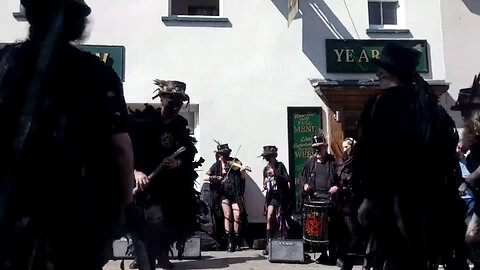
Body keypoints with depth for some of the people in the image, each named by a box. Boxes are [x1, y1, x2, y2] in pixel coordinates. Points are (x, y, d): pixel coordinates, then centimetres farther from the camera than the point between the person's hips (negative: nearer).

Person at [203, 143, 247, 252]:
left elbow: (243, 177, -2)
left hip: (235, 193, 0)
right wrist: (213, 178, -15)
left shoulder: (235, 162, 4)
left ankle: (237, 241, 4)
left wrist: (243, 171, -23)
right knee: (227, 213, -15)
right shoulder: (217, 165, 7)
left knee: (237, 214, -13)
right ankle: (229, 241, -6)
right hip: (223, 194, 1)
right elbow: (205, 177, 3)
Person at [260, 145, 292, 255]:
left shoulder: (280, 165, -3)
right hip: (271, 196, 4)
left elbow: (287, 179, -12)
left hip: (280, 195, -4)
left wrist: (275, 174, -21)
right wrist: (265, 184, -6)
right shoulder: (266, 169, 11)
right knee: (269, 218, -7)